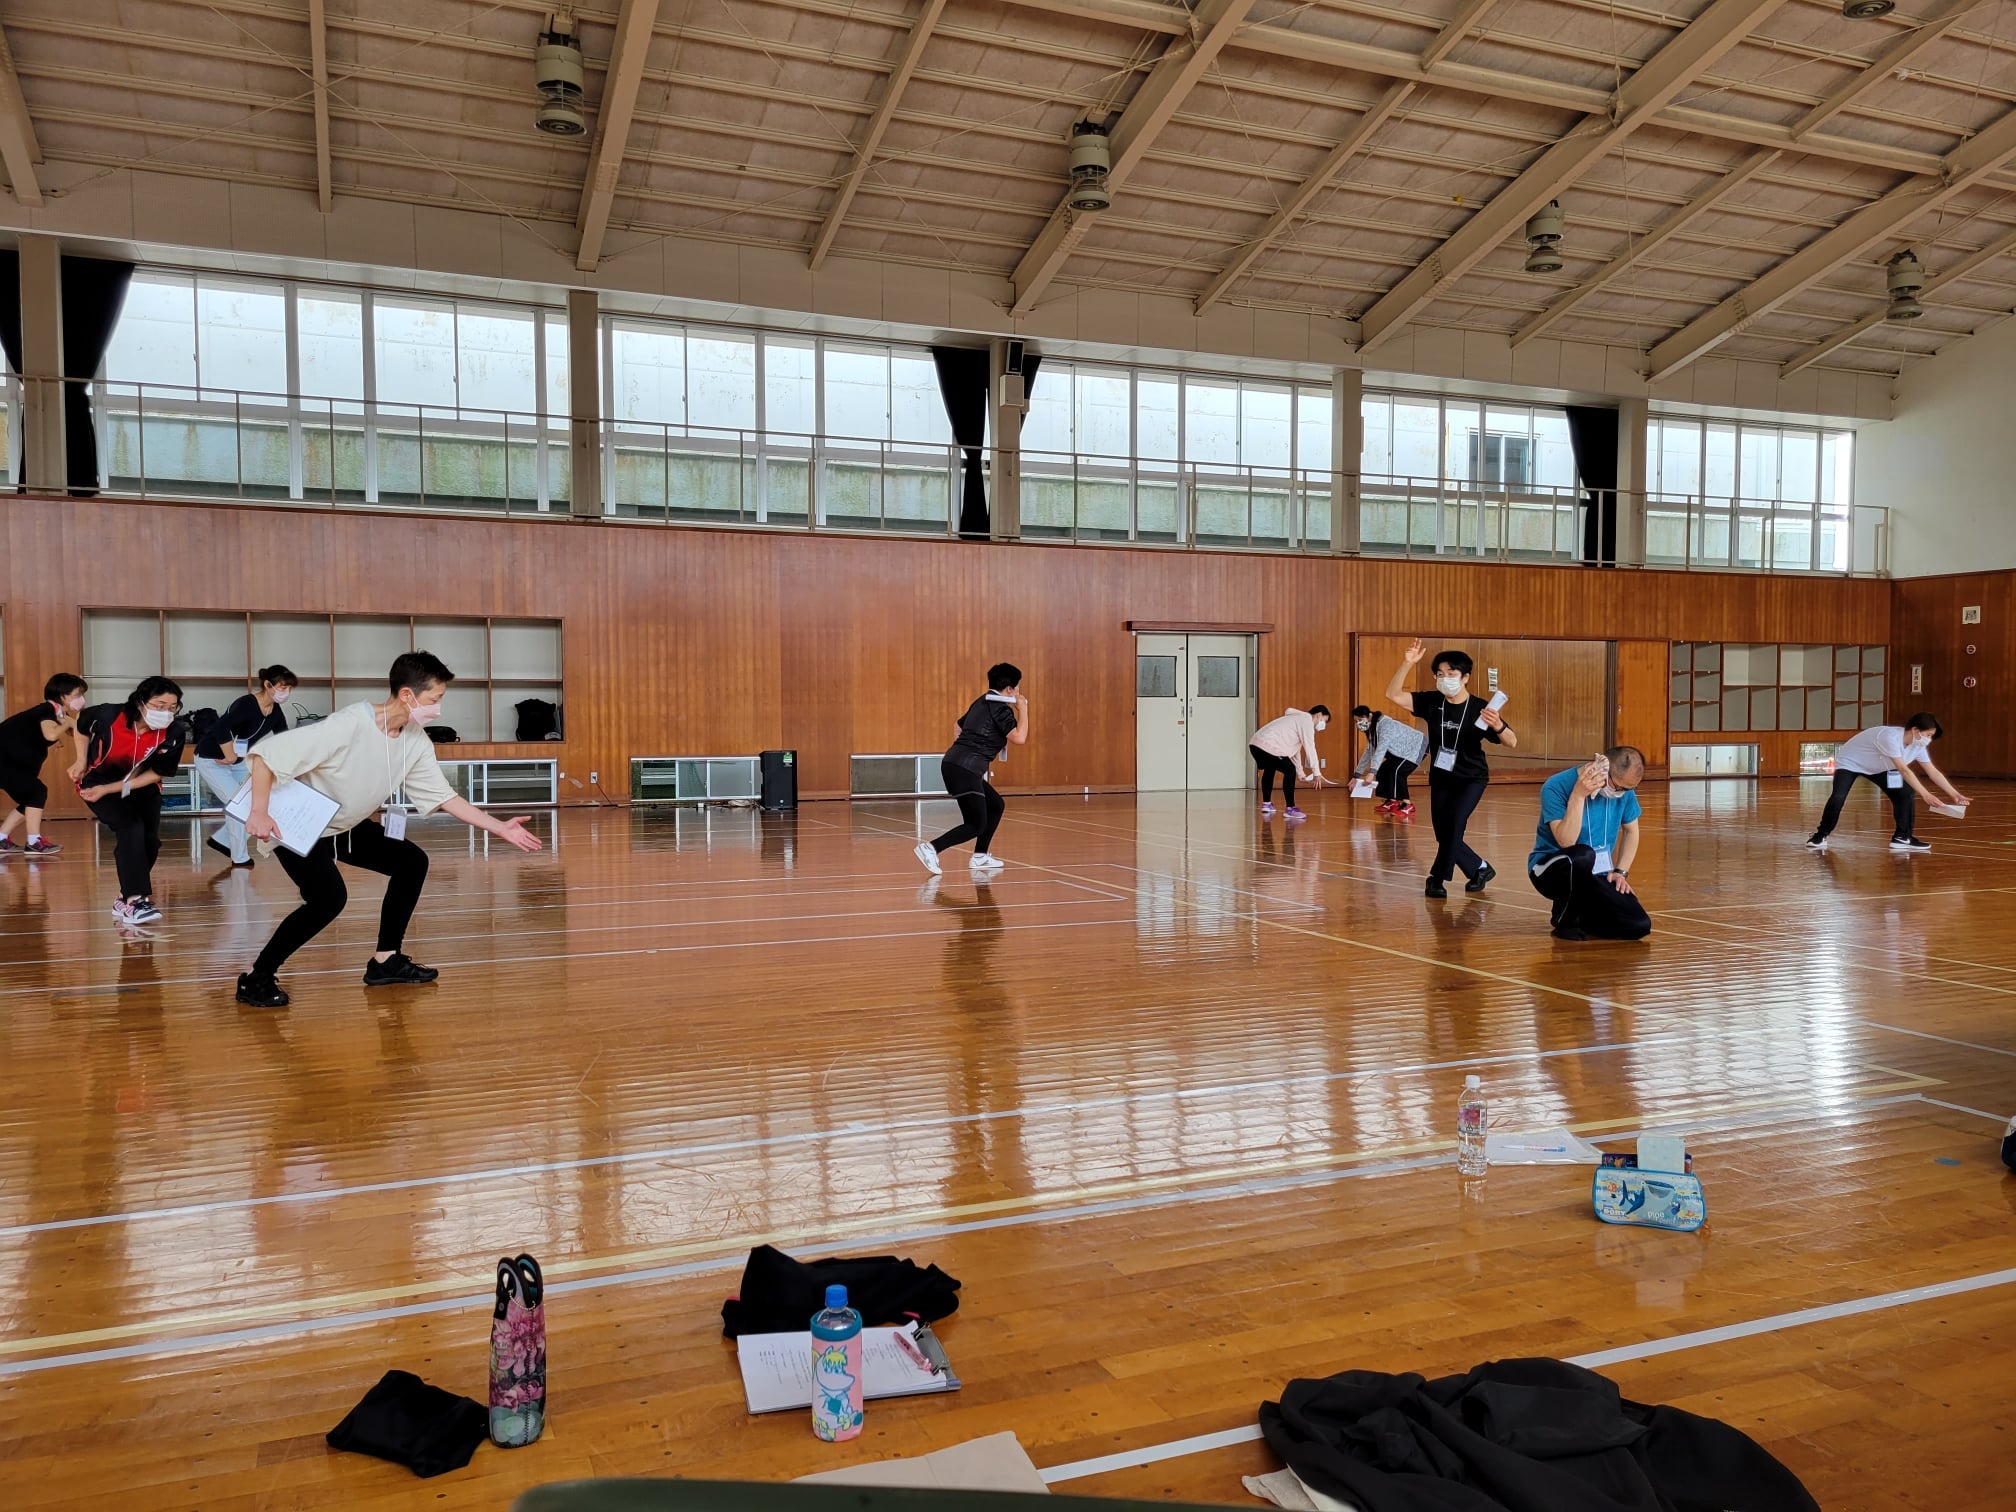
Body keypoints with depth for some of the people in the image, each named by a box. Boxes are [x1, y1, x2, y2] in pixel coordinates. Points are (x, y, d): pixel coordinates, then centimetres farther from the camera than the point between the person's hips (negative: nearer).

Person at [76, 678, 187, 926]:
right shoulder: (109, 715, -30)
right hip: (98, 781, -3)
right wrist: (81, 762, -5)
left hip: (142, 785, 3)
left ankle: (125, 900, 18)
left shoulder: (174, 733, -27)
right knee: (130, 828, -23)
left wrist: (109, 790, -23)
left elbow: (157, 773, -18)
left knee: (149, 841, -1)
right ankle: (134, 901, -25)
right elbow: (81, 724, -5)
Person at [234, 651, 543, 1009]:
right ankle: (257, 979, -9)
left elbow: (443, 796, -2)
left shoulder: (416, 741, -9)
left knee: (412, 862, 5)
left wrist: (500, 828, -8)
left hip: (347, 827, 8)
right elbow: (266, 753, -31)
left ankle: (386, 961, 14)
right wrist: (259, 812, -38)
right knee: (329, 897, -26)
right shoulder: (348, 725, -32)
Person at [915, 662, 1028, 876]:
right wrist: (1023, 709, -6)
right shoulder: (1001, 708, -7)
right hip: (965, 769, -9)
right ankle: (932, 848, -20)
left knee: (996, 806, 21)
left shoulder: (982, 703, 20)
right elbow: (1019, 738, -17)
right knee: (976, 824, -8)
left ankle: (980, 856, 22)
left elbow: (958, 725, 31)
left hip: (954, 764, 9)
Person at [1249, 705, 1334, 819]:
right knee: (1290, 770, -11)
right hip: (1268, 745, -11)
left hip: (1256, 743, 11)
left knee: (1270, 769, 31)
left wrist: (1300, 772, 33)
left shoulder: (1299, 719, 27)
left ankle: (1266, 804, 41)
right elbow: (1310, 748, -9)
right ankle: (1291, 809, -11)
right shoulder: (1307, 721, -4)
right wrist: (1317, 773, -7)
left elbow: (1295, 749, 31)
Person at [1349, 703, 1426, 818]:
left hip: (1416, 746, -10)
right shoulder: (1370, 730, 2)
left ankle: (1407, 805, -18)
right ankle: (1392, 802, 14)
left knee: (1396, 771, -26)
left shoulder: (1385, 724, -28)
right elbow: (1368, 753, 8)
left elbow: (1381, 749, -39)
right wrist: (1356, 775, 6)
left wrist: (1372, 772, -47)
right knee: (1383, 771, 1)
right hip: (1401, 751, 10)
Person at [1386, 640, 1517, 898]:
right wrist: (1408, 663, -28)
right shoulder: (1431, 702, -7)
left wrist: (1498, 726, -39)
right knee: (1444, 834, 6)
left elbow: (1512, 744, -17)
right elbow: (1393, 695, -16)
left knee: (1455, 820, -26)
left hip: (1471, 778, -4)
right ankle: (1481, 869, 30)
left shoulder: (1479, 708, -15)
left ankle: (1438, 878, -13)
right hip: (1440, 778, 4)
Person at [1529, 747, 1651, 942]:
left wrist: (1621, 871, 2)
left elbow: (1631, 831, 13)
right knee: (1582, 855, -40)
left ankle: (1579, 913, 15)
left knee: (1639, 925, -16)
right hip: (1553, 869, -5)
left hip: (1597, 875, 5)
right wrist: (1578, 795, -32)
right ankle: (1565, 919, -12)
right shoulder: (1556, 787, -19)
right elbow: (1566, 842, -28)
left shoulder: (1624, 790, -3)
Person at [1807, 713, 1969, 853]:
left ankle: (1902, 837, 4)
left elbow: (1933, 772, -6)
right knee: (1838, 797, -26)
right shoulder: (1890, 737, -38)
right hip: (1849, 762, -8)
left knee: (1905, 794, -6)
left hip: (1878, 768, 8)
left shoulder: (1918, 746, -12)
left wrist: (1955, 794, -10)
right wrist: (1925, 795, -42)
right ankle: (1821, 836, -9)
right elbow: (1904, 770, -40)